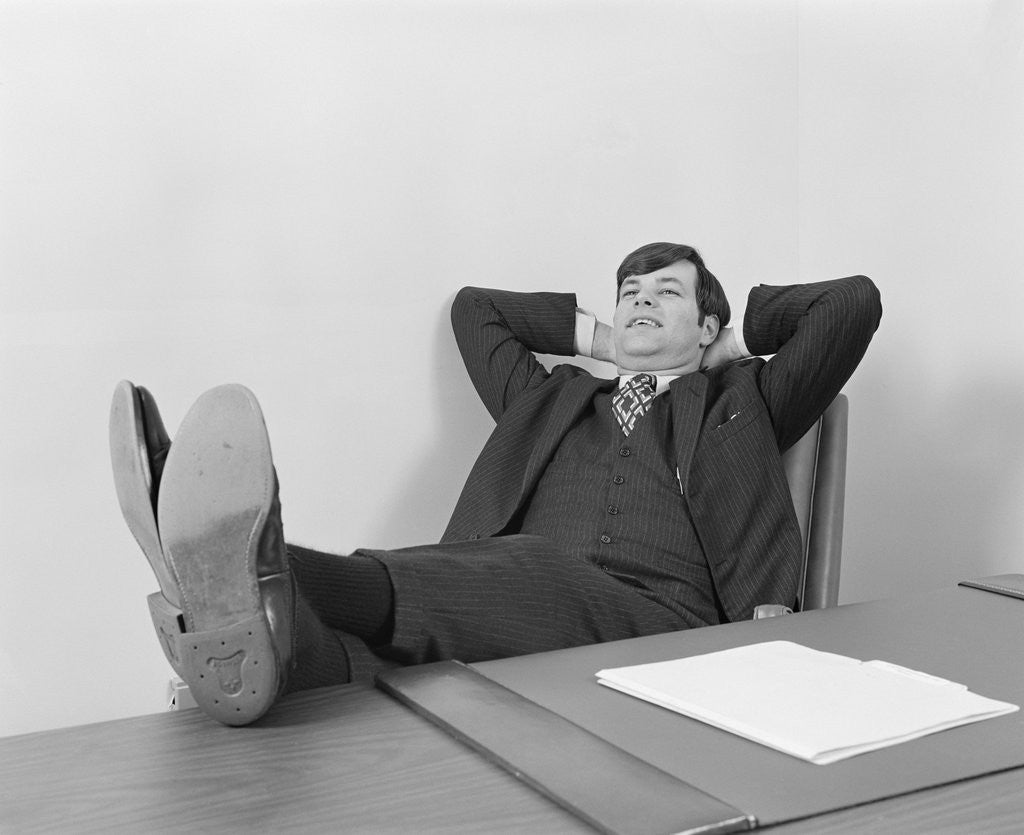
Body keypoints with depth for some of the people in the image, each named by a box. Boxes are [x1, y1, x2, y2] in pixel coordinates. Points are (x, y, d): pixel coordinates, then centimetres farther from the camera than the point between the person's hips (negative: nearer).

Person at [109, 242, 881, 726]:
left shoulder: (739, 402, 26)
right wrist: (601, 340, 41)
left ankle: (267, 572, -62)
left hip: (661, 623, -4)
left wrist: (739, 337, 31)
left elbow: (855, 300, 20)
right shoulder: (552, 401, 35)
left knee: (529, 572, -37)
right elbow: (474, 306, 46)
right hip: (514, 613, 4)